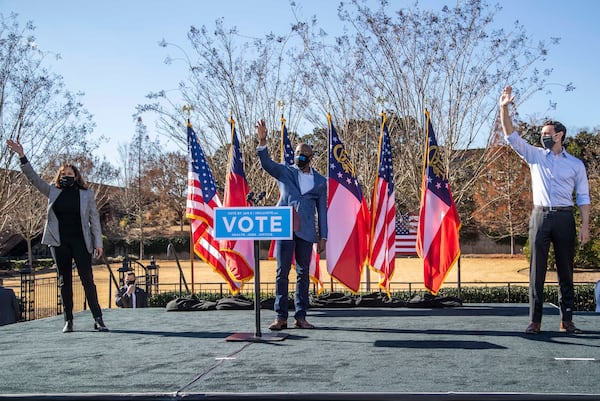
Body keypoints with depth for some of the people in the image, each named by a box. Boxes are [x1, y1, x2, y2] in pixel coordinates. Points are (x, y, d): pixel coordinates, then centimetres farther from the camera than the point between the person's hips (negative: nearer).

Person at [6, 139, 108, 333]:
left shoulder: (87, 194, 4)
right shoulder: (53, 191, 9)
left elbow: (94, 219, 3)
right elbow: (33, 178, 7)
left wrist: (98, 243, -1)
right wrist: (22, 156, -2)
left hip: (80, 242, -2)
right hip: (59, 242, 2)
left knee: (87, 280, -5)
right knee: (64, 281, 6)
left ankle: (98, 319, -3)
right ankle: (68, 320, 12)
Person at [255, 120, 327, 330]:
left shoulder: (320, 181, 13)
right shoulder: (284, 172, 9)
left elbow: (322, 209, 11)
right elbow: (266, 163, -10)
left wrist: (323, 236, 6)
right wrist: (262, 141, -26)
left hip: (306, 232, 2)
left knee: (303, 273, 4)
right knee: (282, 272, -2)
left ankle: (300, 316, 10)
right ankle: (281, 317, 1)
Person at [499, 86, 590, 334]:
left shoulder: (576, 164, 8)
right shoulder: (535, 156, 10)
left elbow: (583, 197, 6)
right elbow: (511, 137, 2)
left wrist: (585, 226, -3)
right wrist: (504, 109, -9)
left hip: (565, 218, 0)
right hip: (540, 216, 0)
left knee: (566, 270, 4)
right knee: (537, 269, -2)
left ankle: (566, 320, 10)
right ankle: (535, 321, 0)